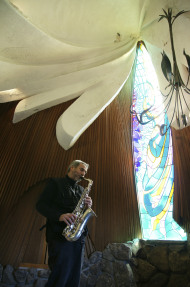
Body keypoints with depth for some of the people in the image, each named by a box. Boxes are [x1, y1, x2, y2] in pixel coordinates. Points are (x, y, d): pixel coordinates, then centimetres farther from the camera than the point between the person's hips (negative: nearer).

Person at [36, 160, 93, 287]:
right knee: (60, 277, -7)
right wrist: (59, 216, -22)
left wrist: (88, 206, -5)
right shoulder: (55, 183, 3)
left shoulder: (81, 189, 19)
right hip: (60, 235, -5)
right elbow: (40, 205, -6)